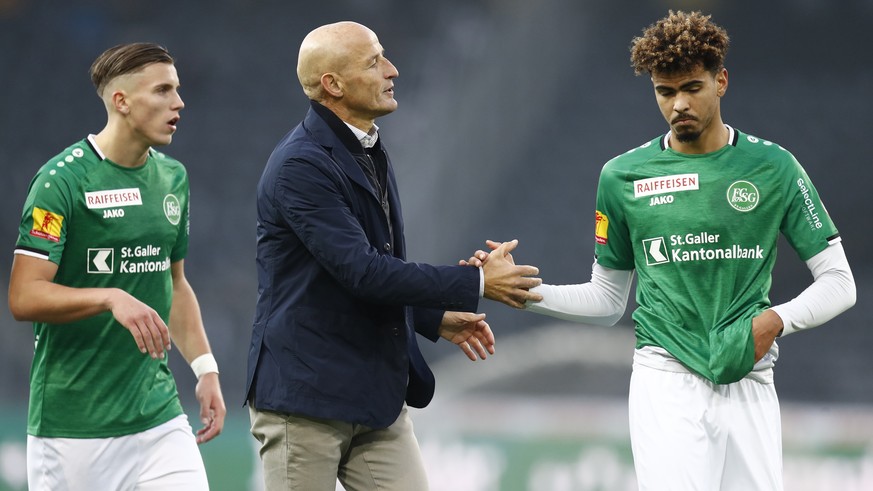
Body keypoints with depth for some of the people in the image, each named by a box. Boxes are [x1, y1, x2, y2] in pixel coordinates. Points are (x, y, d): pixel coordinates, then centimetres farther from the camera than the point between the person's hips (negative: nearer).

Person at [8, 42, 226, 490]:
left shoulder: (172, 177, 11)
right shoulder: (62, 179, -11)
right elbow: (23, 297, -16)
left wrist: (205, 368, 11)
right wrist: (112, 299, -29)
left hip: (157, 409, 6)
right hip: (73, 421, -6)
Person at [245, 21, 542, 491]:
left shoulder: (370, 152, 14)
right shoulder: (300, 164, -17)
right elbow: (360, 272, -23)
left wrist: (436, 318, 11)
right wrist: (477, 284, -18)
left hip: (377, 397, 8)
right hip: (304, 394, -8)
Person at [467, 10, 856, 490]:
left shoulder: (773, 167, 3)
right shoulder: (623, 176, 6)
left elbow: (838, 282, 6)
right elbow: (606, 301, 15)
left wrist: (777, 320, -11)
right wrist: (522, 290, 0)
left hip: (749, 382, 1)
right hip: (667, 379, -1)